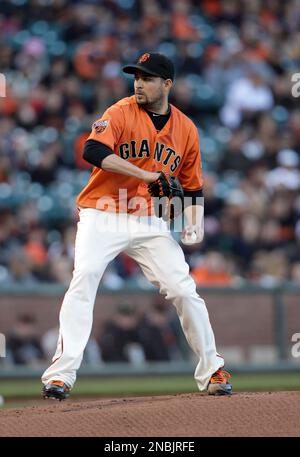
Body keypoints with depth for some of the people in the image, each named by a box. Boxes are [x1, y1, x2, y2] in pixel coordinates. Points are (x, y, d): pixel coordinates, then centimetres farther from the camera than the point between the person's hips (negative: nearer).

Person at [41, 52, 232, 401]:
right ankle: (60, 375, -23)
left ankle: (212, 372, 12)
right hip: (103, 215, -3)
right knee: (83, 279, -21)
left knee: (185, 291, -4)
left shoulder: (186, 129, 7)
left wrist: (193, 225, -3)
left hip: (150, 222, 3)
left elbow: (192, 188, 16)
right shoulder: (121, 113, -5)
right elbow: (93, 151, -23)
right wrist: (147, 175, -27)